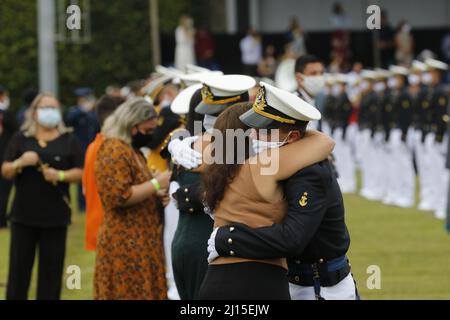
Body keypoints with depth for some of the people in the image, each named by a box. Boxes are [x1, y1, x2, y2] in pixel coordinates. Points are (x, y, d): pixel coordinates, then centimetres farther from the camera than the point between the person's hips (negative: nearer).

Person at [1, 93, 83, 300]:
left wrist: (60, 175, -17)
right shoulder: (20, 139, 6)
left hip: (55, 214, 0)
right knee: (19, 266, 0)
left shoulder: (68, 140, 6)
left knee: (51, 268, 2)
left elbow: (80, 173, 2)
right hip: (24, 214, 0)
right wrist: (20, 163, -17)